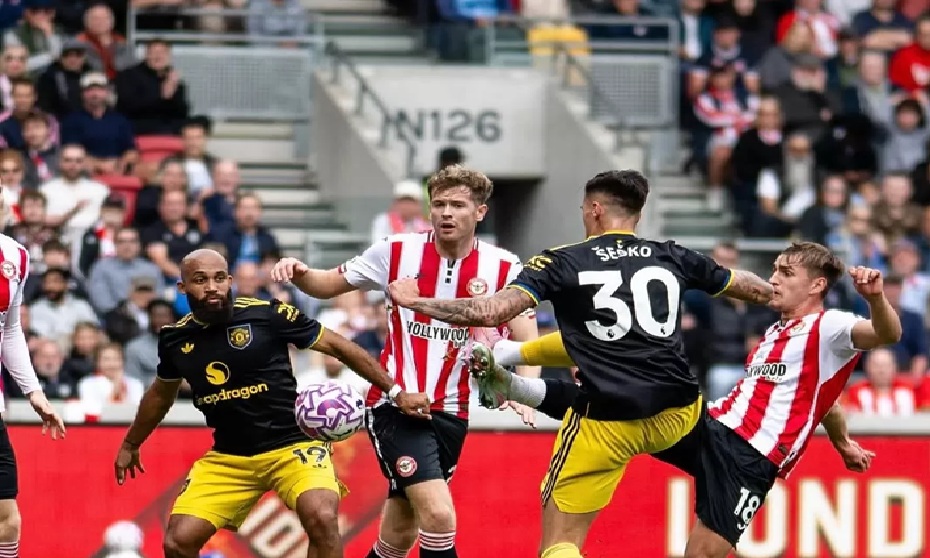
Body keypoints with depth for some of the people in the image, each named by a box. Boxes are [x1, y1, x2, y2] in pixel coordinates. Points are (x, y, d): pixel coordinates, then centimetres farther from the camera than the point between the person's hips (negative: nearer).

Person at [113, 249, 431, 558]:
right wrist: (130, 445, 35)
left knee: (322, 519, -30)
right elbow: (162, 394, 23)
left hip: (293, 445, -4)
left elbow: (337, 346, -2)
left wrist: (396, 392, -3)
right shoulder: (175, 339, 1)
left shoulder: (267, 315, -12)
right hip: (227, 459, 4)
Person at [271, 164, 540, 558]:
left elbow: (527, 342, -5)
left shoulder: (503, 269, -4)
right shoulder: (396, 252, -4)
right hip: (394, 405, -3)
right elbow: (329, 285, 8)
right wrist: (299, 273, -14)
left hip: (451, 415, 3)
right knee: (440, 516, -20)